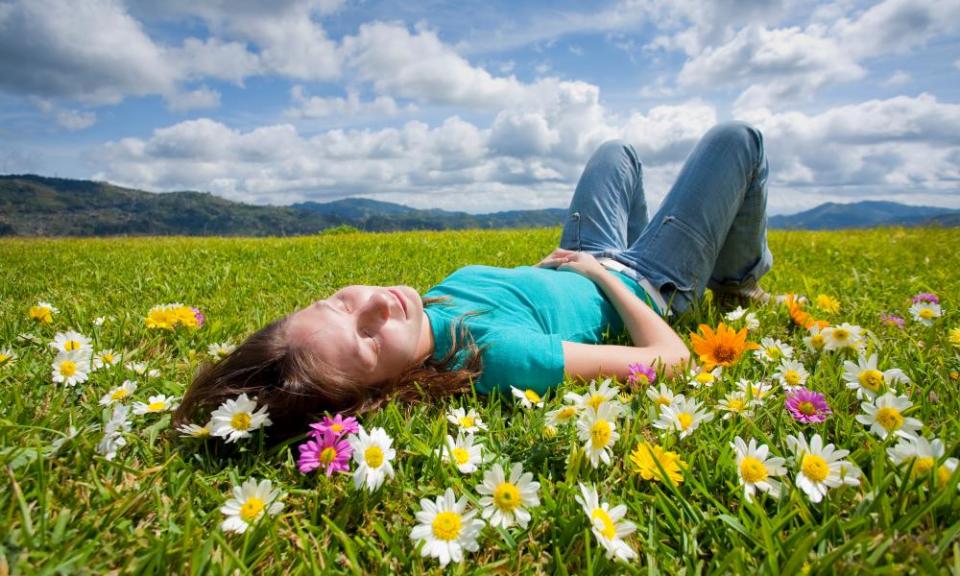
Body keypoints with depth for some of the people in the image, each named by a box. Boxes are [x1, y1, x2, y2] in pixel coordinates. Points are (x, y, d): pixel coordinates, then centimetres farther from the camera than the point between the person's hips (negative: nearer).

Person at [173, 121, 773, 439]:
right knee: (739, 138, 3)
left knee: (619, 149, 28)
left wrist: (590, 261, 0)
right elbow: (670, 356, -37)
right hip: (646, 286, -5)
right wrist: (603, 271, -23)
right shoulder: (498, 354, -48)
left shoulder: (423, 312, -27)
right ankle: (742, 280, 33)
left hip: (571, 264, 6)